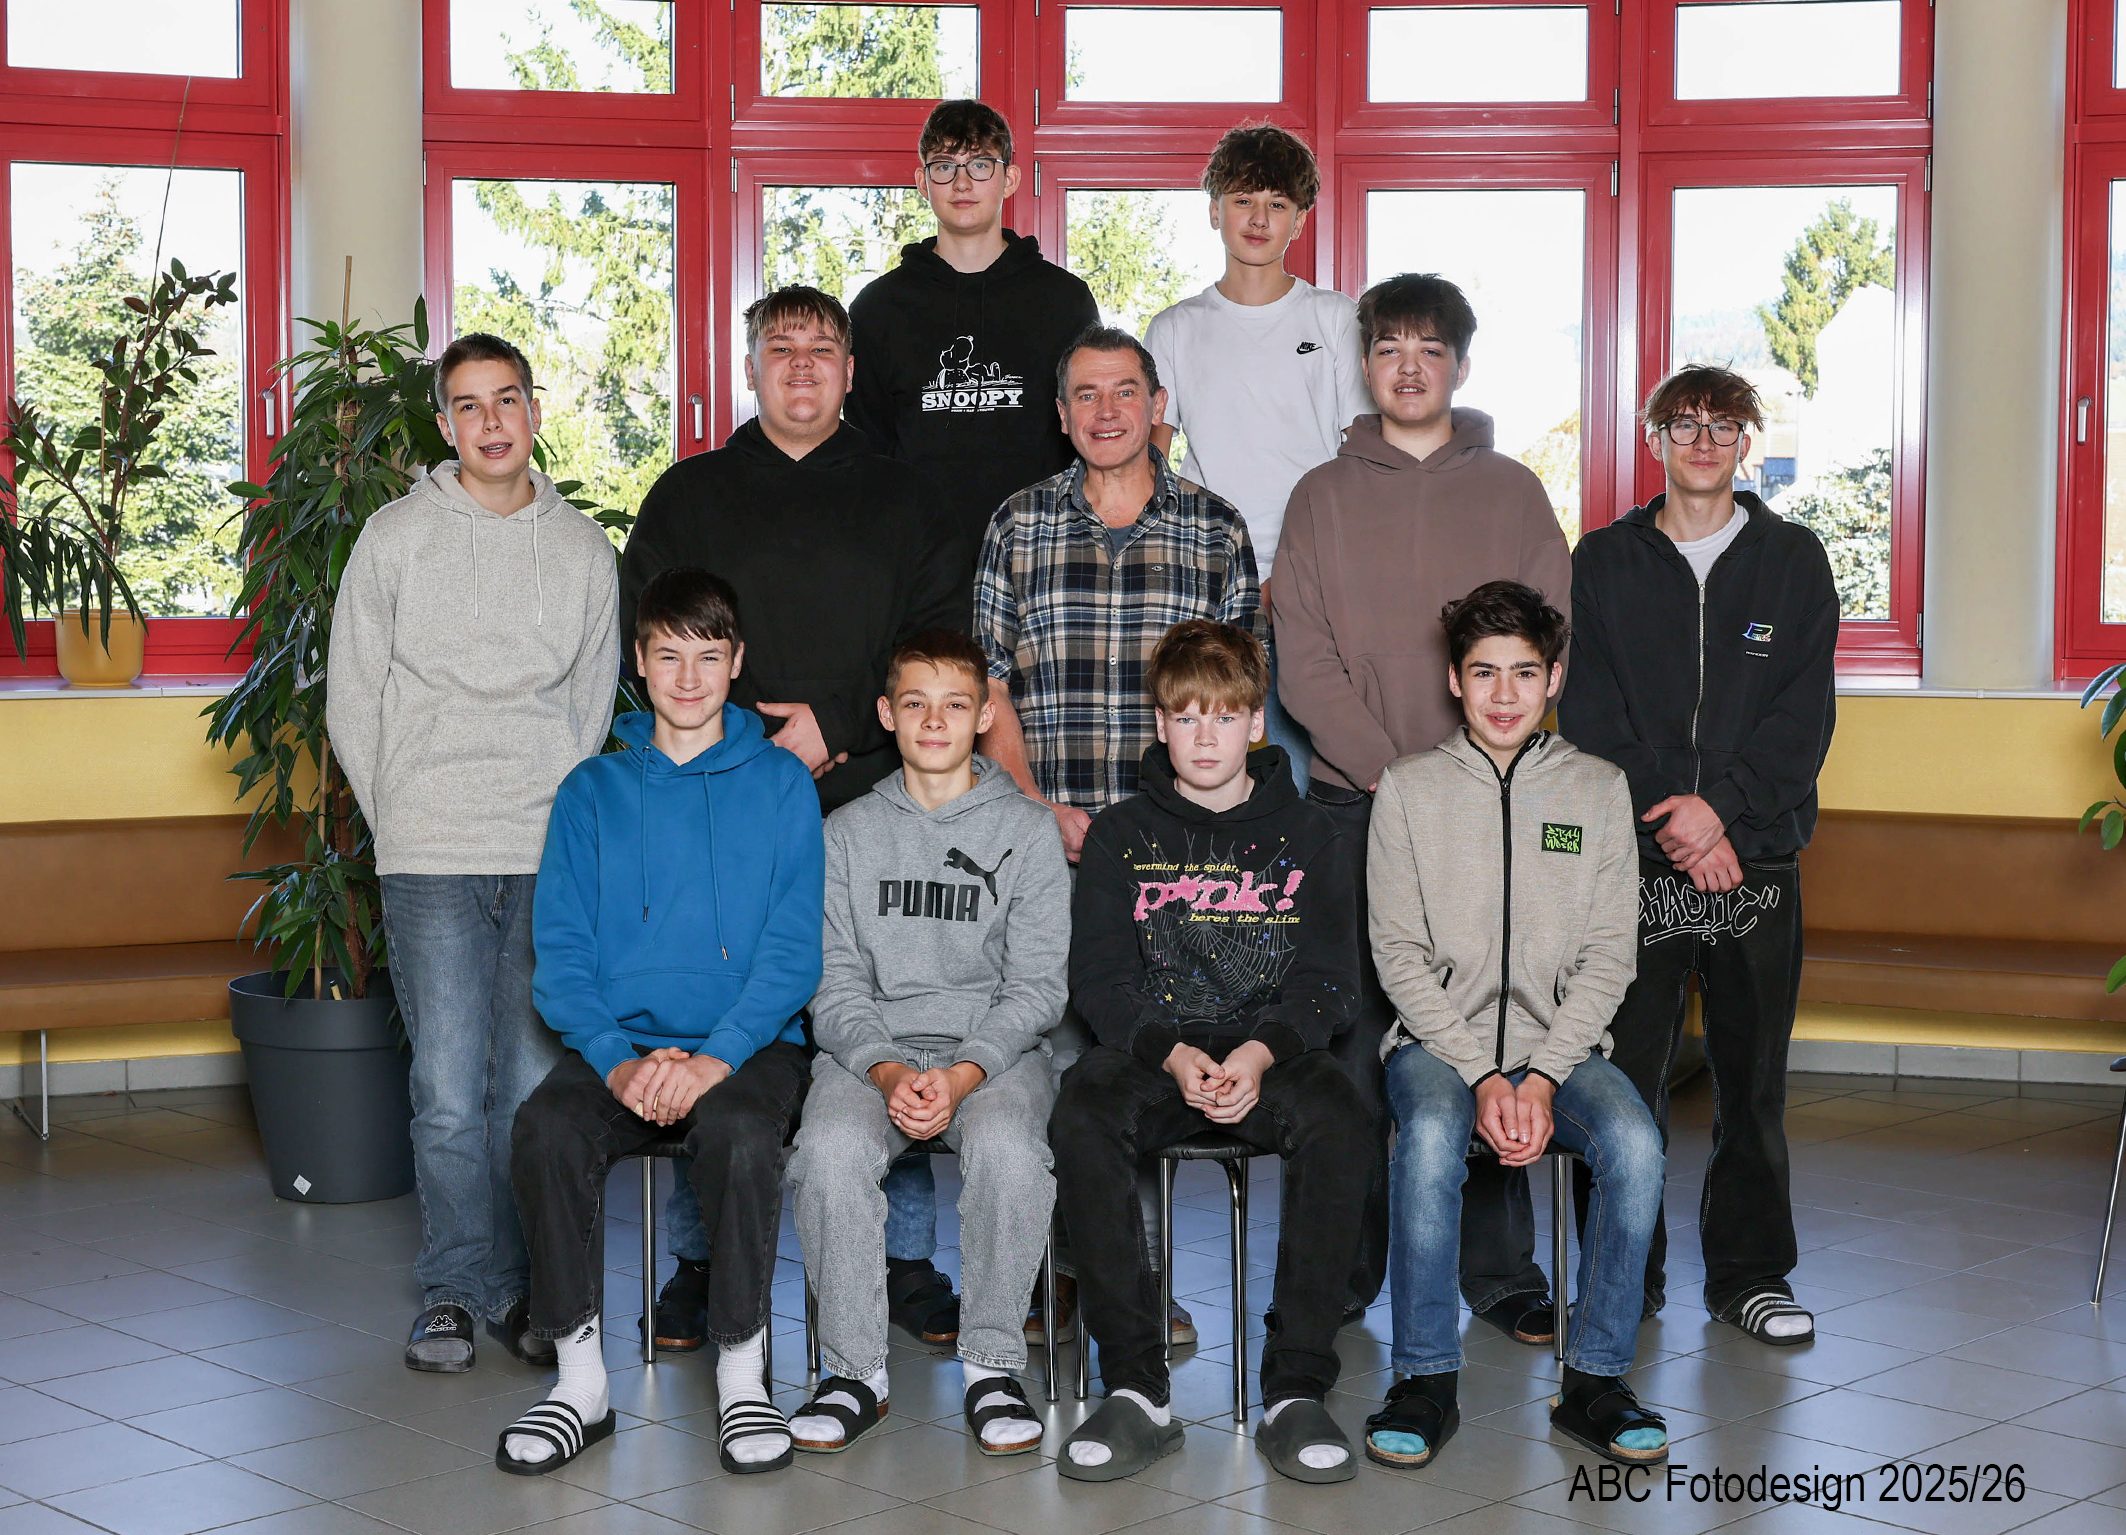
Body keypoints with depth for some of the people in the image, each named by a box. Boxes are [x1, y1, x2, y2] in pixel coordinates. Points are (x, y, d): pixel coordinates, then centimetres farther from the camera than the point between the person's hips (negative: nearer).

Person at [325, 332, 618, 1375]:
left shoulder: (583, 547, 11)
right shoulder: (395, 536, 6)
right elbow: (352, 702, 8)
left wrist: (563, 817, 8)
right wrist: (402, 822, 4)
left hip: (550, 855, 1)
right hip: (430, 858, -1)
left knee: (536, 1084, 1)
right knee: (448, 1093, -3)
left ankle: (521, 1290, 14)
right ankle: (455, 1290, 11)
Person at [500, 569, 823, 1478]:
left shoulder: (780, 784, 7)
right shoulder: (592, 791, 12)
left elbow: (793, 951, -1)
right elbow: (562, 954, 4)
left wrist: (714, 1058, -17)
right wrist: (619, 1060, -14)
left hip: (747, 1046, -2)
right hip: (620, 1043, 2)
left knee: (738, 1132, -34)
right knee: (545, 1131, -29)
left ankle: (742, 1375, -17)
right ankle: (581, 1378, -14)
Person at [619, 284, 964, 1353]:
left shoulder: (898, 502, 14)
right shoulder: (687, 498, 13)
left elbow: (944, 644, 6)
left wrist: (837, 725, -7)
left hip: (869, 803, 0)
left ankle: (905, 1260, 8)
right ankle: (699, 1260, 9)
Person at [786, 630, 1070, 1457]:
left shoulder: (1028, 832, 5)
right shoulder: (848, 832, 10)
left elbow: (1035, 987, -1)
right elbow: (835, 984, 4)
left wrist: (963, 1074, -17)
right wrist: (887, 1071, -15)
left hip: (995, 1049, -1)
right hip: (870, 1049, 1)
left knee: (1009, 1149, -33)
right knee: (830, 1149, -30)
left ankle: (992, 1364, -16)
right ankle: (855, 1368, -15)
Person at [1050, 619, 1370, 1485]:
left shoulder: (1305, 835, 11)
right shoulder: (1121, 836, 11)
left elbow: (1328, 981, 4)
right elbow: (1099, 978, 3)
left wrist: (1261, 1052, -16)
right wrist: (1172, 1054, -16)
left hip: (1273, 1048, 0)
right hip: (1150, 1048, 0)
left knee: (1338, 1126, -34)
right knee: (1081, 1119, -33)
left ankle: (1296, 1392, -27)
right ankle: (1136, 1391, -28)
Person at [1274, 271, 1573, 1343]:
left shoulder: (1512, 493, 10)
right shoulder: (1322, 497, 9)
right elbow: (1303, 663, 0)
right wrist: (1392, 770, -11)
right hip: (1352, 805, 0)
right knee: (1349, 1037, 1)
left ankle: (1500, 1270, 9)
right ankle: (1342, 1272, 9)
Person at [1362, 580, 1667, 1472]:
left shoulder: (1596, 789, 8)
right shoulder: (1409, 789, 4)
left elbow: (1608, 959, 3)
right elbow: (1400, 955, -1)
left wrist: (1542, 1077, -12)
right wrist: (1483, 1075, -14)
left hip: (1561, 1044, 1)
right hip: (1439, 1039, -1)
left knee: (1635, 1142, -29)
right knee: (1432, 1132, -34)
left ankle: (1594, 1381, -13)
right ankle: (1426, 1381, -19)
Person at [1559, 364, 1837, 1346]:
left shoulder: (1793, 560, 8)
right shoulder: (1604, 563, 7)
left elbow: (1806, 712, 0)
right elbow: (1588, 713, 1)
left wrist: (1722, 806, -14)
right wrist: (1670, 822, -11)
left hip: (1757, 853, 1)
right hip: (1633, 859, 0)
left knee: (1753, 1078, 6)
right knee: (1624, 1075, 0)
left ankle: (1749, 1272, 18)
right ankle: (1625, 1278, 12)